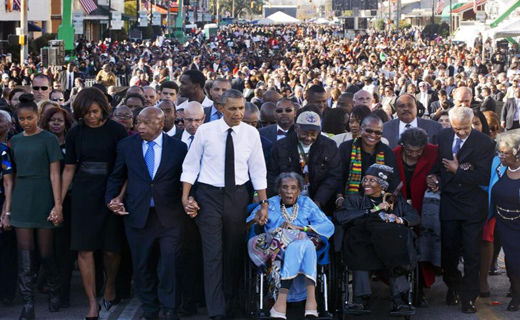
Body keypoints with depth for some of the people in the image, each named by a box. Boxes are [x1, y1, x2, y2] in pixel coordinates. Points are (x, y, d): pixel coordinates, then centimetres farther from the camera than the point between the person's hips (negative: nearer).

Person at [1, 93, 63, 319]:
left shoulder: (48, 139, -2)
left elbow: (54, 174, -5)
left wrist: (58, 205, -11)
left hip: (43, 199, -3)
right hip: (21, 201, 3)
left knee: (46, 252, 3)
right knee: (24, 254, -1)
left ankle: (54, 293, 25)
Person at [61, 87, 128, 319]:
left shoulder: (115, 130, -3)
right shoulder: (75, 134, 5)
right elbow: (69, 169, 10)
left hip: (110, 194, -2)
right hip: (83, 195, 2)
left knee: (111, 248, 2)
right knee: (84, 249, -3)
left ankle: (110, 286, 31)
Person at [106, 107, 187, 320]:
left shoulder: (178, 148, 1)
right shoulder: (126, 146, 6)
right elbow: (116, 177, 14)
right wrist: (111, 199, 1)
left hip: (169, 216, -2)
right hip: (138, 215, 2)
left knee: (169, 262, -4)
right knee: (142, 265, 9)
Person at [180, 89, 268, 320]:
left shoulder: (251, 134, 1)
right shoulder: (205, 131, -5)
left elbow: (258, 170, 5)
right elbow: (190, 165, 0)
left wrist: (263, 202, 3)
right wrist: (186, 198, -6)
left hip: (238, 196, 2)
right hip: (209, 195, -2)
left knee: (233, 253, 11)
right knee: (213, 254, -6)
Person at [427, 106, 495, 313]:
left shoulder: (484, 143, -13)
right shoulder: (443, 137, 1)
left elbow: (483, 178, -17)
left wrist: (457, 170, -17)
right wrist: (435, 177, -1)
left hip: (472, 206, -4)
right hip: (449, 202, 4)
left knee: (471, 254, 1)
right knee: (448, 250, 12)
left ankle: (469, 296, 12)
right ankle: (453, 287, 32)